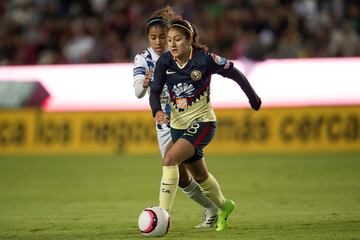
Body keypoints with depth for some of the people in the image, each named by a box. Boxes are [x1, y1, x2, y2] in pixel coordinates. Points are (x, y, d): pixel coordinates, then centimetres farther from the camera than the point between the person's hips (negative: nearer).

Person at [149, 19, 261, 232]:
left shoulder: (204, 59, -17)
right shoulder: (164, 62, -7)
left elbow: (234, 73, -5)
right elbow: (155, 91, -8)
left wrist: (253, 98, 6)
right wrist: (157, 111, -30)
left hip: (202, 122, -6)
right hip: (178, 125, 6)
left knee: (170, 159, -27)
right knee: (200, 176, 21)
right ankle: (224, 207, 49)